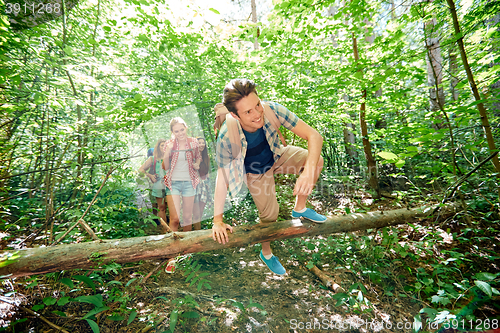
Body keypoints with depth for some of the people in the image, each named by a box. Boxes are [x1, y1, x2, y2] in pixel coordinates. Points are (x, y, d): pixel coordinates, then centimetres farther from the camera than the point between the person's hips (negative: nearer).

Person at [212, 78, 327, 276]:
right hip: (256, 172, -2)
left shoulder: (271, 110, -33)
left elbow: (314, 136, -31)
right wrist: (218, 220, -21)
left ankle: (300, 209, 5)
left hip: (277, 157, 3)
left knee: (316, 160, -19)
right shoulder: (227, 137, -36)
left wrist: (309, 170, -48)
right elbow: (222, 178, -25)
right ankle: (266, 254, 35)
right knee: (269, 214, 1)